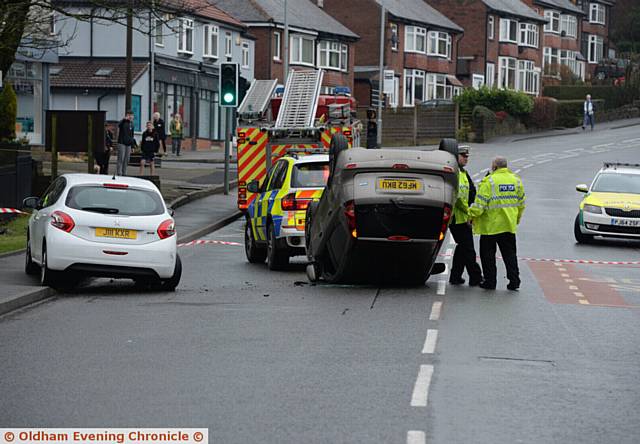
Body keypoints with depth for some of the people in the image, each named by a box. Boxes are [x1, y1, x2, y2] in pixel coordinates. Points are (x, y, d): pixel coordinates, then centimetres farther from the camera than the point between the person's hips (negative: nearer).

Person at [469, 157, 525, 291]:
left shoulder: (489, 181, -13)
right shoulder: (516, 180, 6)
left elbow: (480, 203, -17)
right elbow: (521, 203, 14)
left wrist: (472, 216, -5)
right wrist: (517, 218, 26)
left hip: (491, 225, -5)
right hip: (509, 224, 5)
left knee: (488, 254, 6)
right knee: (510, 254, 12)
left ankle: (490, 281, 7)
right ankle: (514, 281, 8)